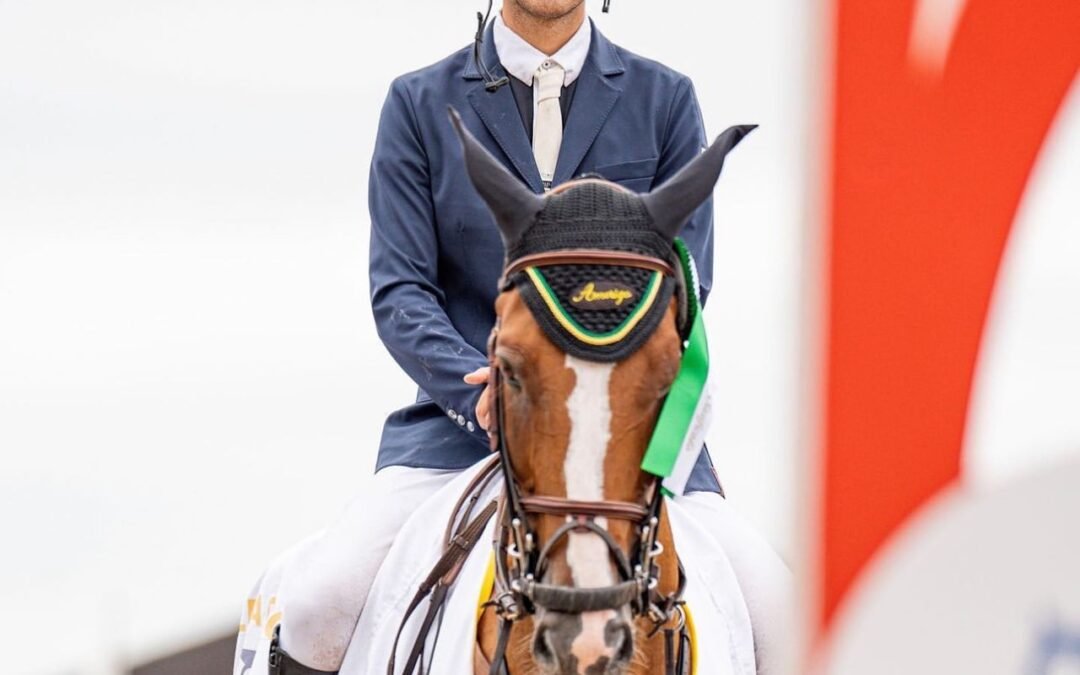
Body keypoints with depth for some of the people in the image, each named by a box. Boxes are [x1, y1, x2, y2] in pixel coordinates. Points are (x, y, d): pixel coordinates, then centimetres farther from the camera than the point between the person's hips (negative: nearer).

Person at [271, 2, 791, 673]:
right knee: (319, 603, -23)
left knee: (773, 607, -21)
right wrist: (482, 393, -19)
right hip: (466, 416, 0)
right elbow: (400, 291, 0)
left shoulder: (666, 100, 9)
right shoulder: (420, 104, 8)